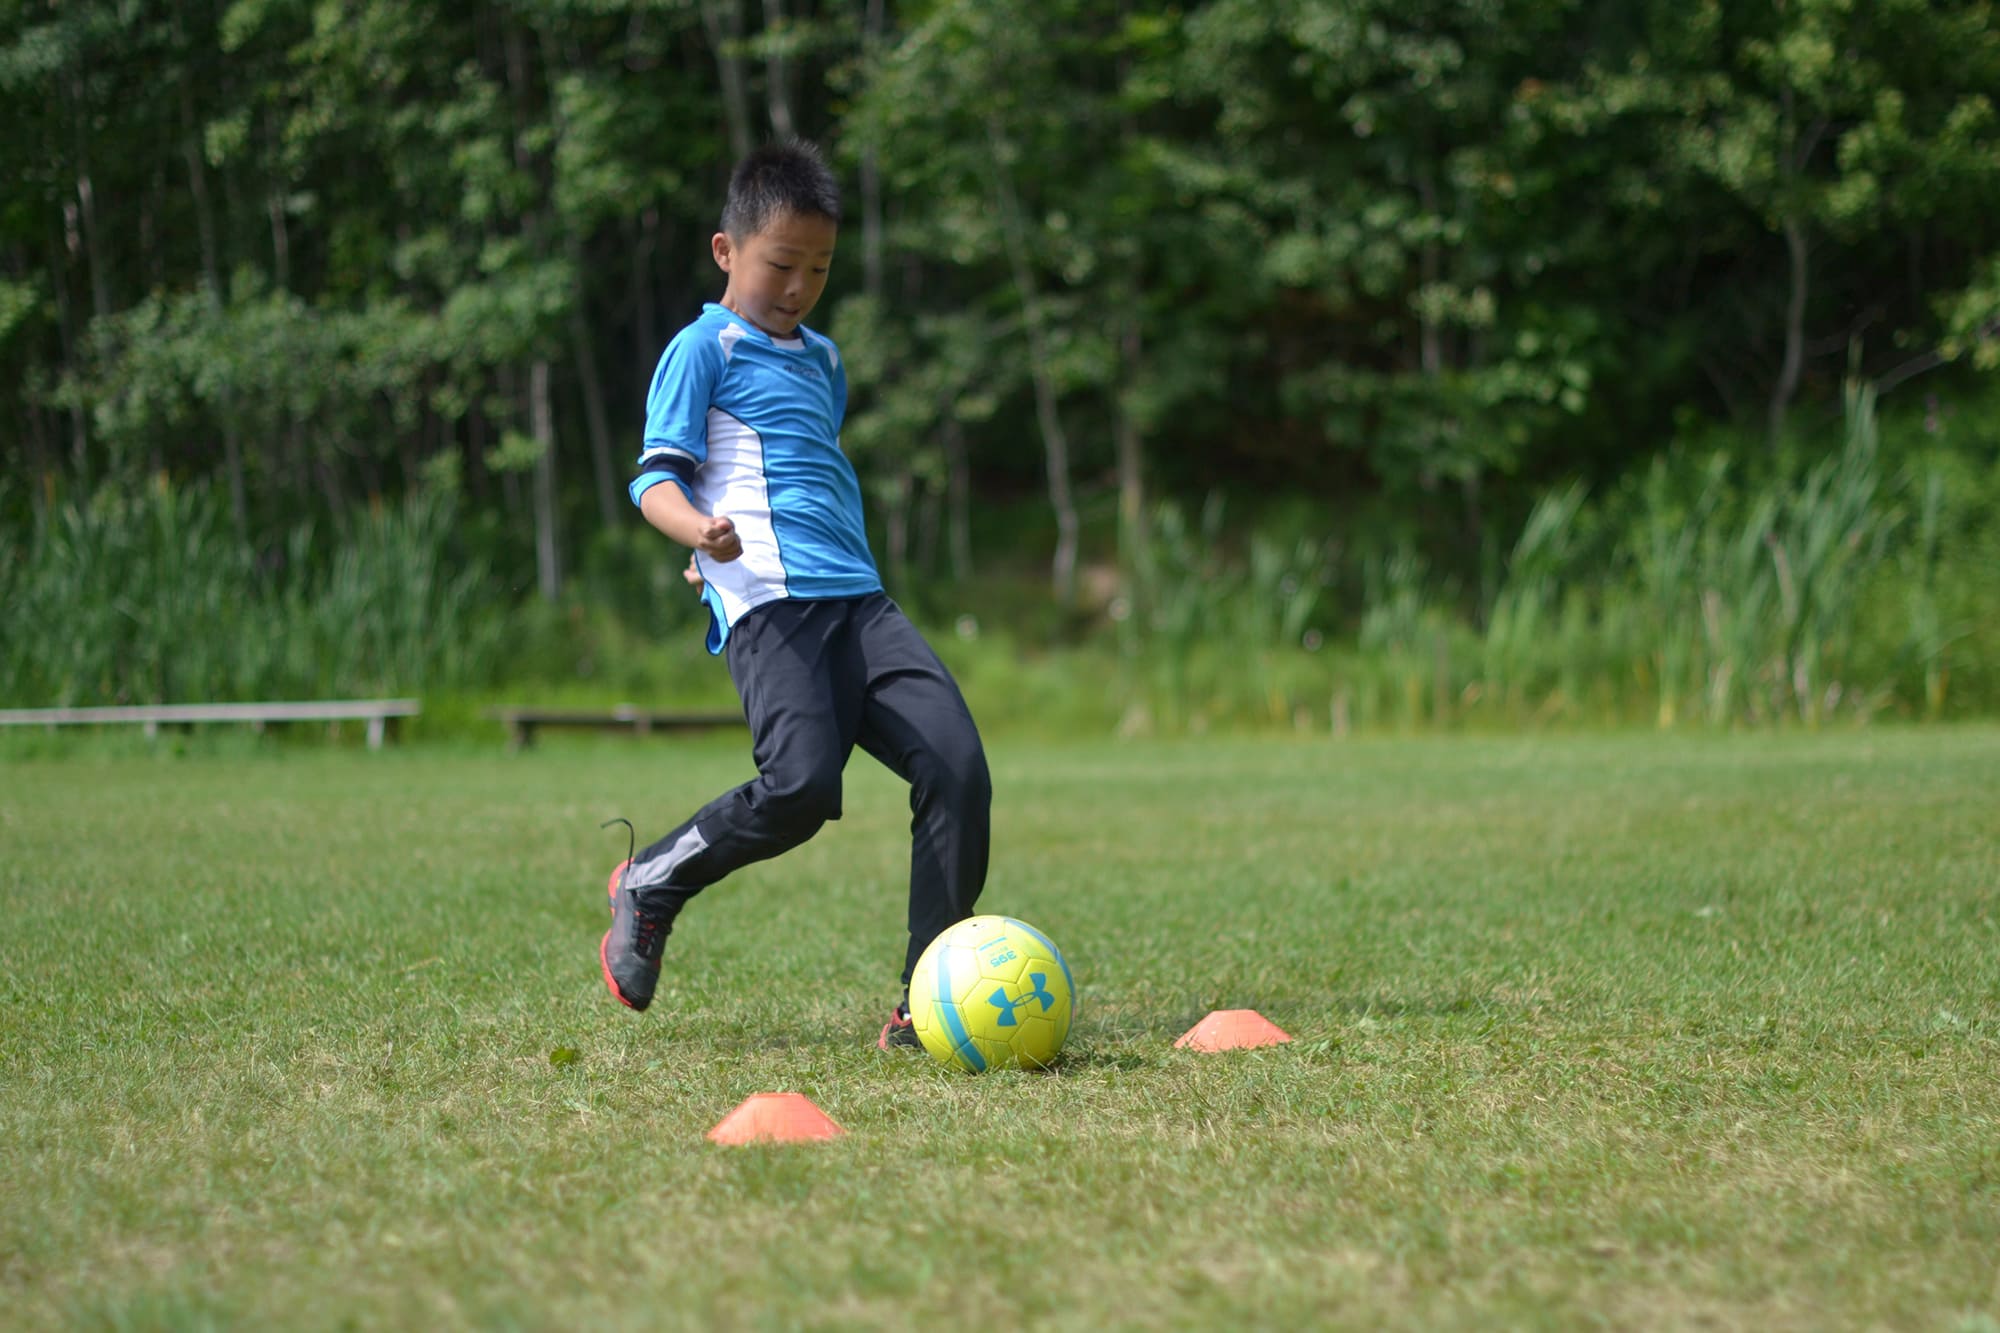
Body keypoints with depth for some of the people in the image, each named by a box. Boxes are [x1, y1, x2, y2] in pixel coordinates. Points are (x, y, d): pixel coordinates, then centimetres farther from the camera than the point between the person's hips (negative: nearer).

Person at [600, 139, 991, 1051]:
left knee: (958, 767, -12)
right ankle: (649, 886, 1)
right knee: (800, 785, -27)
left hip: (858, 599, 7)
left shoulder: (824, 360, 27)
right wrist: (699, 530, -23)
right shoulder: (705, 348, 5)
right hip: (770, 603, -7)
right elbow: (655, 475, -3)